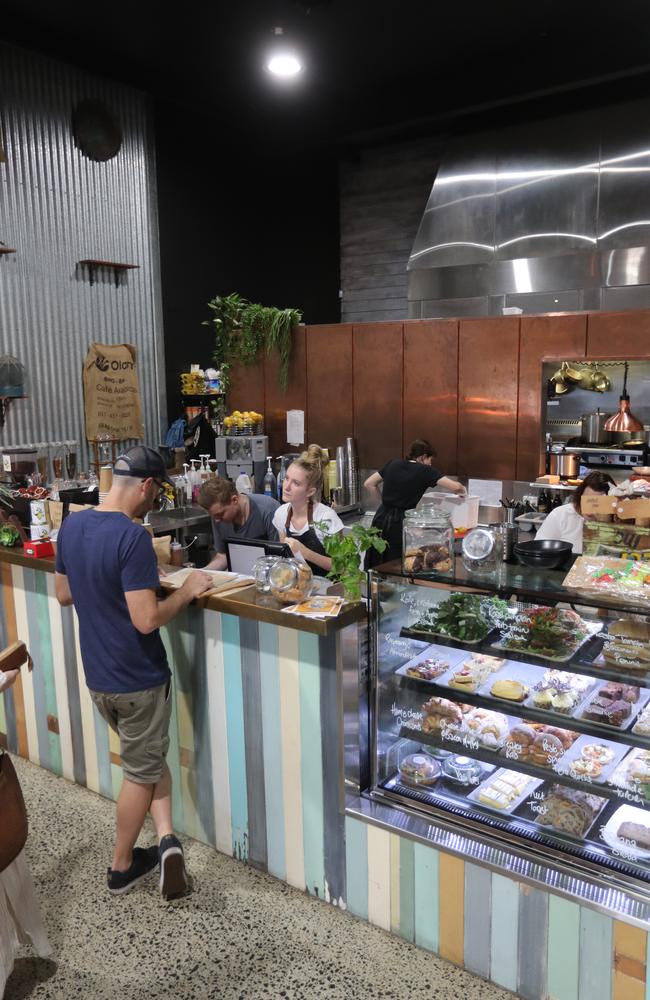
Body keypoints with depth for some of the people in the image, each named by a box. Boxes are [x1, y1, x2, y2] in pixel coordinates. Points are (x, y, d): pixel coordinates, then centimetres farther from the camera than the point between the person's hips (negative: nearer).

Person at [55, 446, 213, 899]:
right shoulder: (133, 537, -26)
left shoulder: (72, 525, -1)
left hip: (97, 675, 7)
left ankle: (167, 838, 17)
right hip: (138, 679, -7)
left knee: (148, 758, 24)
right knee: (140, 772, 14)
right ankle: (122, 866, 28)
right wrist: (187, 591, -14)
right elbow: (147, 620, -29)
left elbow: (64, 594, 10)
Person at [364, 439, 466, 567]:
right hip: (399, 522, -5)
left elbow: (369, 484, 13)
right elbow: (455, 487, -8)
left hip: (381, 519, 5)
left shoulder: (393, 464, 10)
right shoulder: (424, 471, -3)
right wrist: (461, 491, 14)